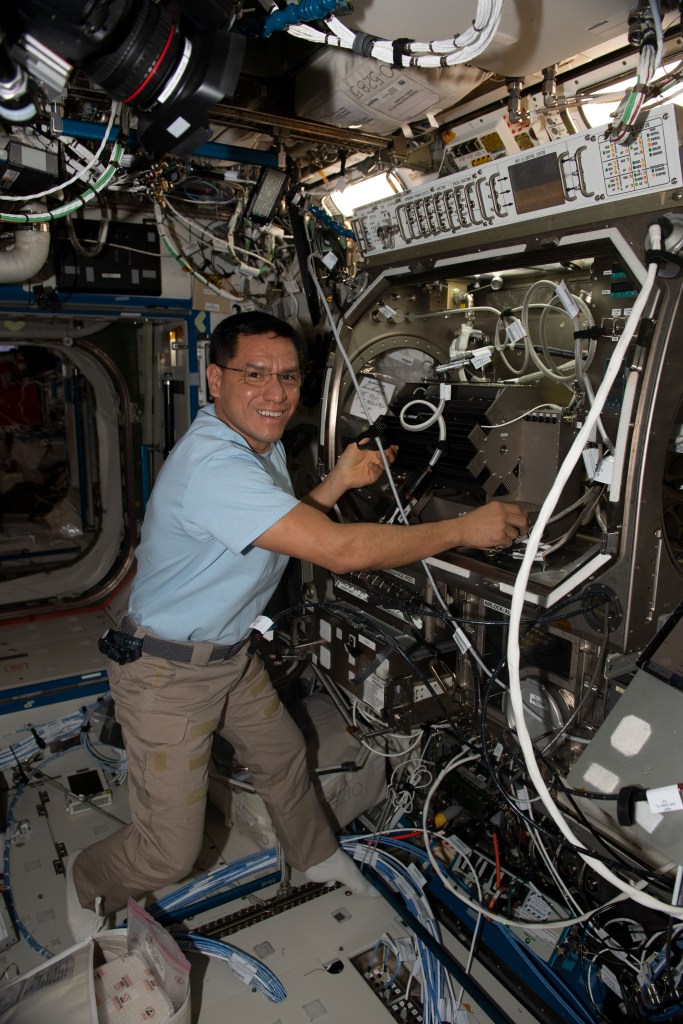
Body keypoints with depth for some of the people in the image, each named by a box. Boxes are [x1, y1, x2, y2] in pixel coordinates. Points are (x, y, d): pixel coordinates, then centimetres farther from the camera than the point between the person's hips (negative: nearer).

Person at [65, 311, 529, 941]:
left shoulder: (264, 444, 2)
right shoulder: (212, 466, -33)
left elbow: (287, 530, 12)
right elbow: (340, 550, -38)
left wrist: (339, 482, -3)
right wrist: (466, 529, -28)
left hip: (233, 653, 9)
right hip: (168, 673, -9)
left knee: (284, 755, 24)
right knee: (170, 852, 3)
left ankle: (317, 856, 52)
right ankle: (89, 883, 36)